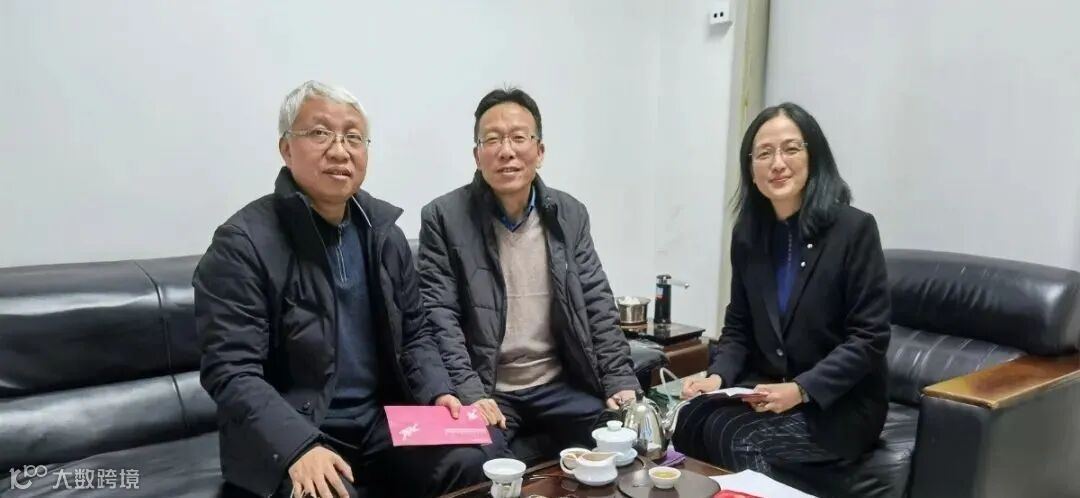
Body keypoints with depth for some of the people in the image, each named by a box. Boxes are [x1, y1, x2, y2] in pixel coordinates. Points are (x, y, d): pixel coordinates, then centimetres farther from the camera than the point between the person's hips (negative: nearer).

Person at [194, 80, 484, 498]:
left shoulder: (385, 231, 7)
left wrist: (438, 393, -5)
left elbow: (414, 334, 13)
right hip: (288, 440, -5)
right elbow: (231, 372, -16)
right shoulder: (242, 244, -11)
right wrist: (300, 447, -29)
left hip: (383, 422, 5)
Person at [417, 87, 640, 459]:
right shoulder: (444, 217, -6)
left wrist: (620, 382, -5)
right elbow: (438, 316, -9)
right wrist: (468, 393, -20)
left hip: (559, 386, 4)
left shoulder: (570, 214, 5)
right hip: (486, 391, -3)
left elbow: (598, 307, 6)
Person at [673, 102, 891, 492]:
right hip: (764, 390, 4)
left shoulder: (854, 229, -10)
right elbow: (738, 328, 9)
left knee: (737, 438, -27)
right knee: (690, 420, -23)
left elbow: (869, 339, -12)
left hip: (838, 405, -4)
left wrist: (800, 390, -22)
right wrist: (717, 376, -10)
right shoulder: (747, 234, 5)